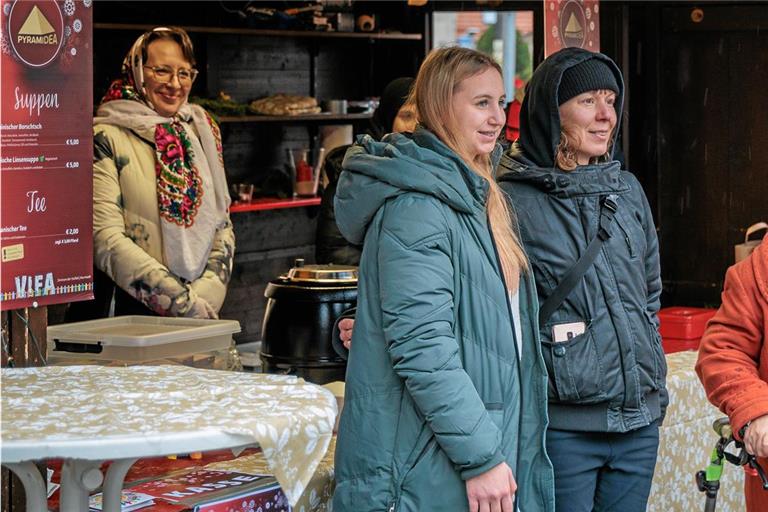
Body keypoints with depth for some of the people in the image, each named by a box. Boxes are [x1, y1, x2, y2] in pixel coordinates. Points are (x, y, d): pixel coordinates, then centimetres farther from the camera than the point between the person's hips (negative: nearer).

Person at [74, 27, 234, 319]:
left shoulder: (202, 131, 15)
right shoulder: (107, 139, -1)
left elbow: (223, 226, 15)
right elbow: (106, 241, -9)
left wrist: (207, 295, -2)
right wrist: (185, 302, -12)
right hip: (133, 311, -4)